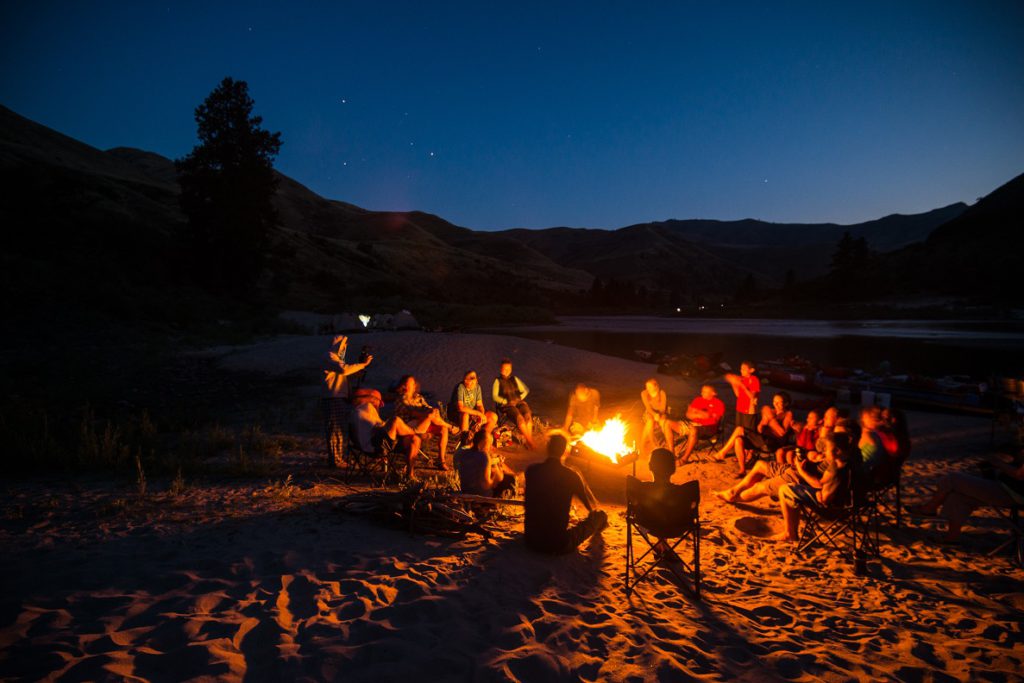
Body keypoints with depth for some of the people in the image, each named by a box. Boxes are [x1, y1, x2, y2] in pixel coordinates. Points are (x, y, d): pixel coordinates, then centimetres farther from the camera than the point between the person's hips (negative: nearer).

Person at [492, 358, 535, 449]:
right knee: (520, 418, -32)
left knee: (528, 416, -28)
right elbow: (494, 396, -1)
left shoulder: (515, 379, 19)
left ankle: (529, 440, -30)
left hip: (519, 402, 4)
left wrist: (520, 398, 2)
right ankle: (529, 441, -25)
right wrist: (506, 401, -12)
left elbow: (525, 390, 21)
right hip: (506, 405, -4)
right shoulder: (498, 381, 7)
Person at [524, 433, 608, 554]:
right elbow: (592, 507, 3)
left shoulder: (531, 470, -3)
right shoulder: (571, 475, -12)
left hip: (531, 541, 4)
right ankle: (595, 531, 47)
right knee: (601, 515, 16)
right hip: (559, 545, -4)